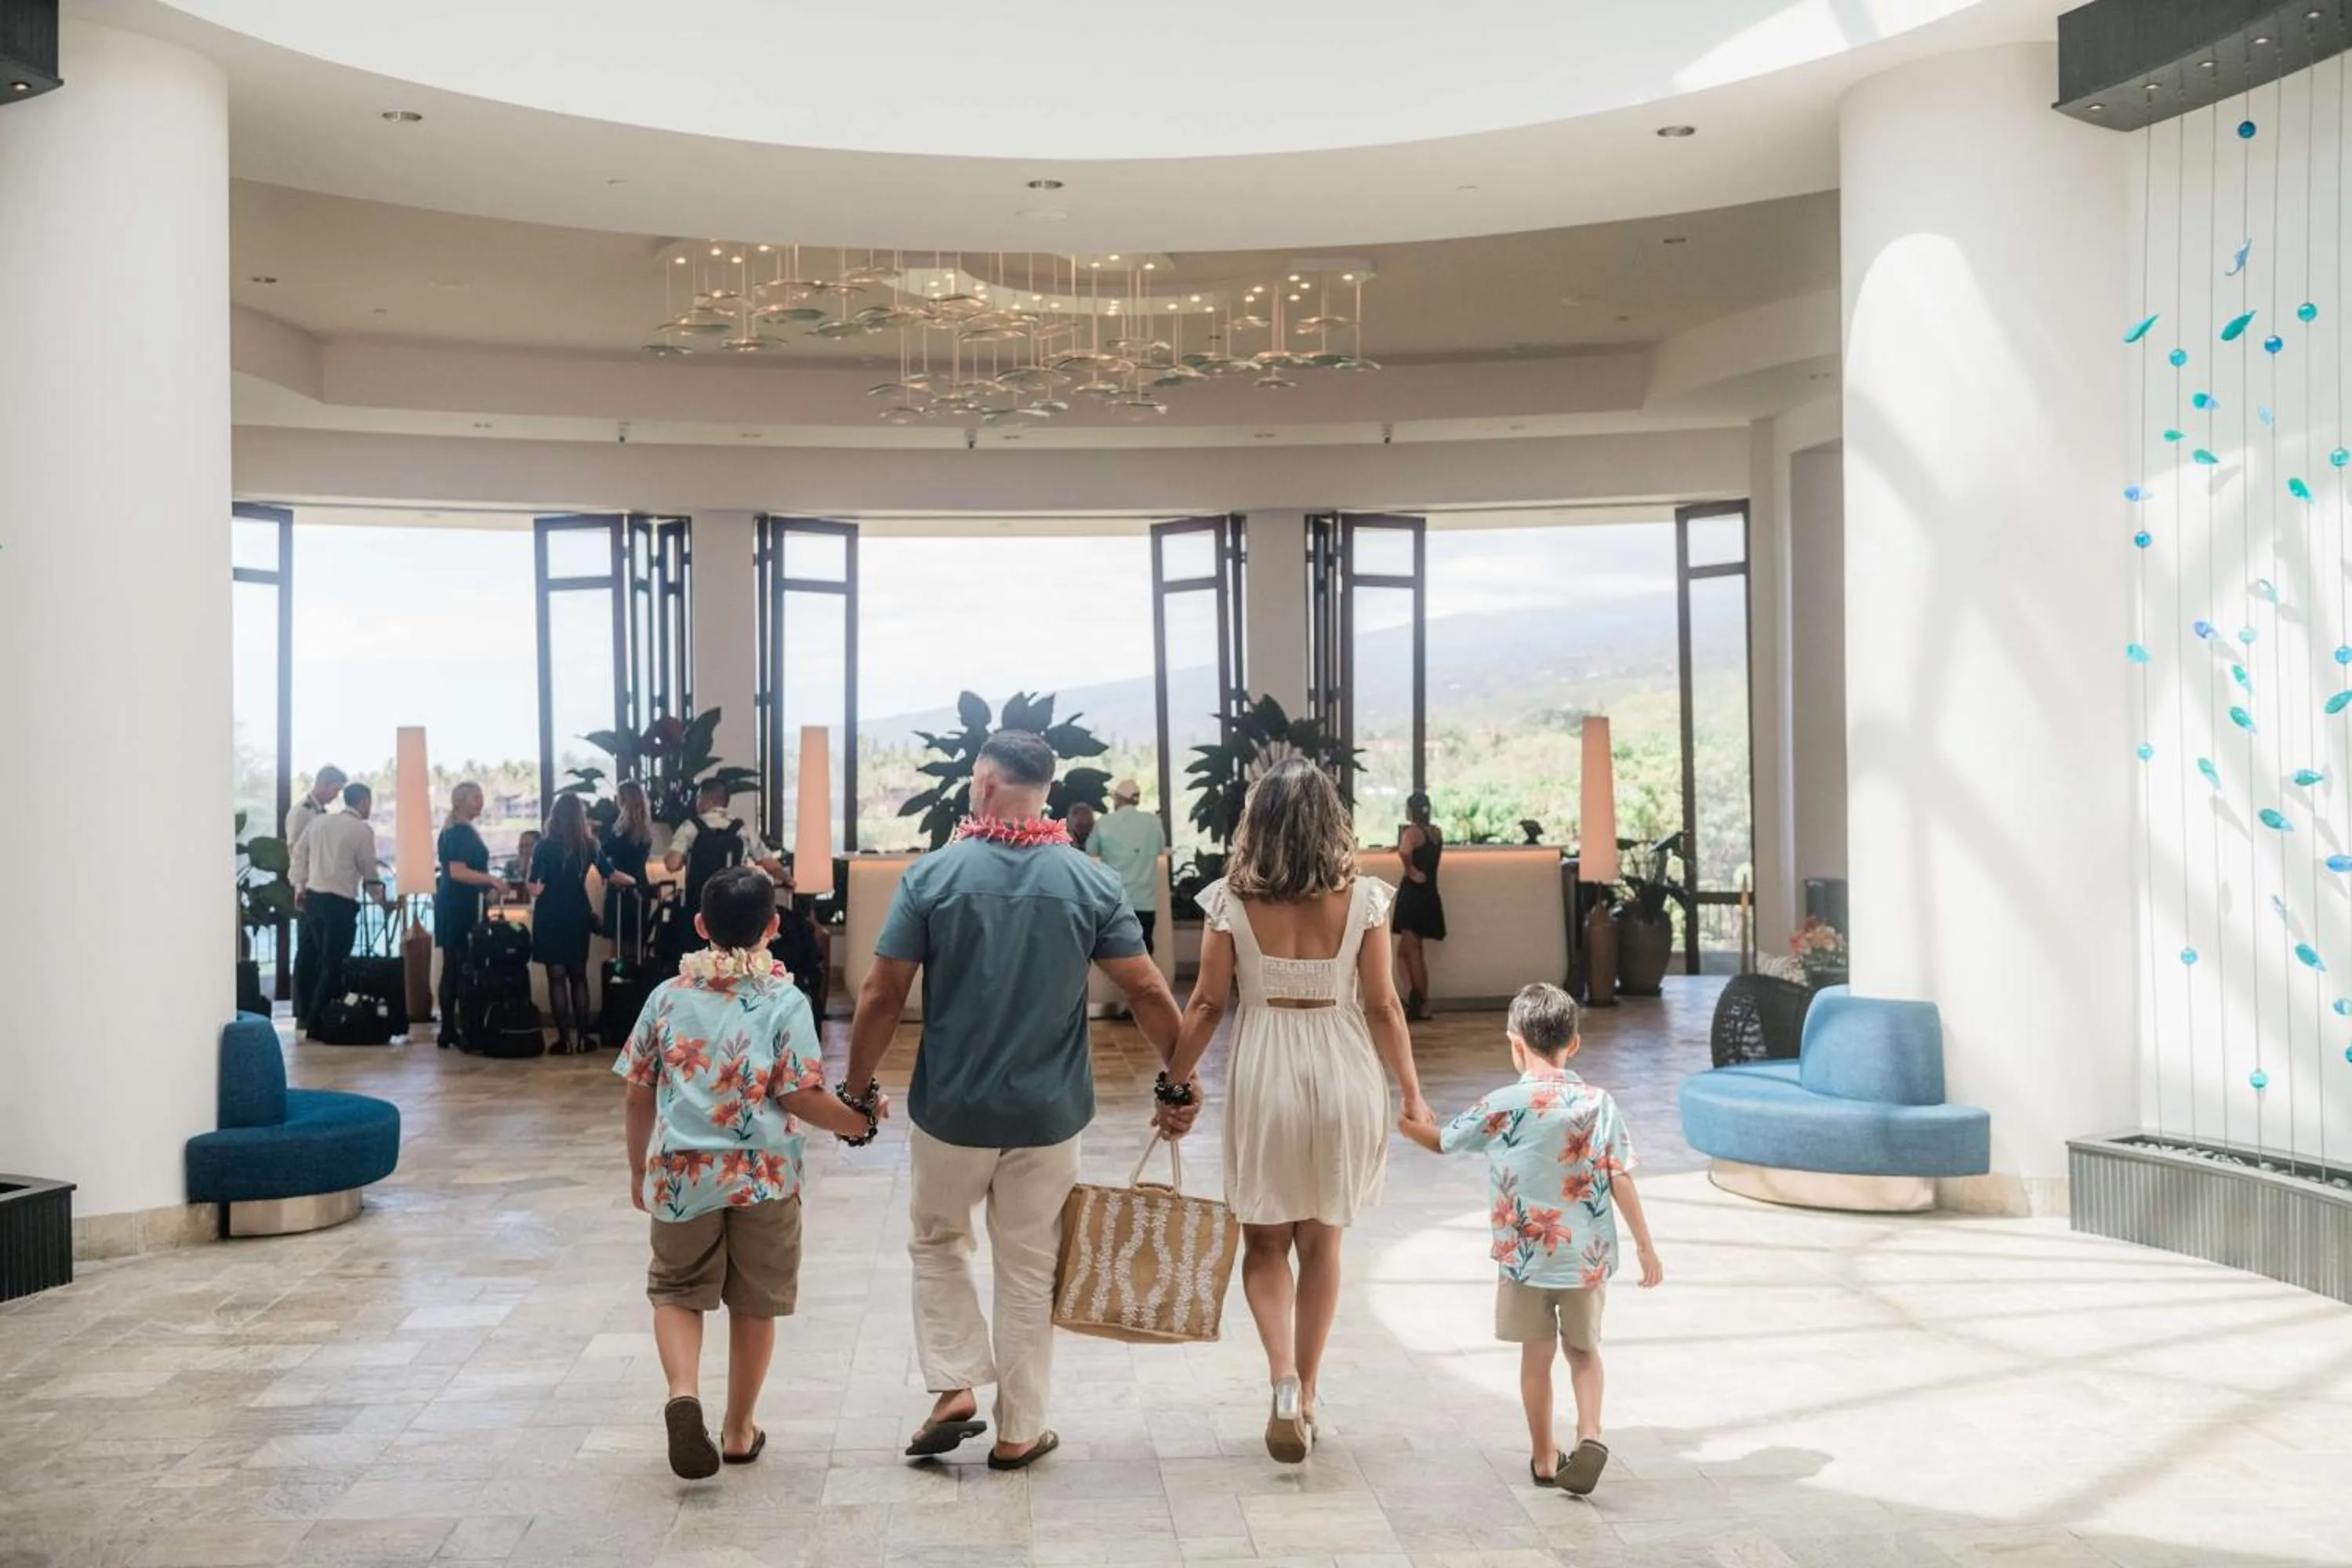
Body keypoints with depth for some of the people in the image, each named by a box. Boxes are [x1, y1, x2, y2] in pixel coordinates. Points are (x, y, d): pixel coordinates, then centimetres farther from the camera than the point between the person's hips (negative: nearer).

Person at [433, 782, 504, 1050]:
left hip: (464, 905, 9)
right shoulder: (457, 832, -14)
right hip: (456, 906, -9)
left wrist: (487, 890, 13)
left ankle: (452, 1029, 13)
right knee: (455, 968, -6)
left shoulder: (467, 831, 15)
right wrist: (492, 881, -23)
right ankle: (449, 1031, -3)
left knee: (461, 967, 10)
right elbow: (457, 872, -23)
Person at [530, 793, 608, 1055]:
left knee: (557, 978, 1)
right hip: (578, 914, 3)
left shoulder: (545, 846, -9)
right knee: (579, 977, 11)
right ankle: (582, 1037, 10)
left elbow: (534, 887, -9)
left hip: (551, 916, -3)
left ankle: (564, 1040, -1)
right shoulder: (588, 845, -1)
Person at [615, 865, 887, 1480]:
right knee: (753, 1304, 14)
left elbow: (639, 1094, 6)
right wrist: (860, 1119, 4)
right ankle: (738, 1429, 24)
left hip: (682, 1173, 1)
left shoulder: (667, 997, 1)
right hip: (763, 1175, -1)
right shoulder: (785, 1002, -8)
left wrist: (638, 1168, 19)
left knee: (677, 1291, 15)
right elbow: (799, 1097, -12)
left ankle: (683, 1395, -10)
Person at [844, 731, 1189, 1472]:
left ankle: (954, 1388, 13)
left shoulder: (931, 875, -9)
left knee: (939, 1245, 23)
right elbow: (1147, 991, -5)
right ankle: (1019, 1432, 21)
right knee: (1031, 1270, 13)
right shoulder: (1090, 882, -6)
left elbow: (882, 995, -8)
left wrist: (857, 1088, 3)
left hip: (950, 1108, -1)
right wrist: (1182, 1080, 6)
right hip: (1048, 1113, 1)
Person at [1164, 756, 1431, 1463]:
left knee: (1264, 1242, 15)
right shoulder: (1361, 899, -7)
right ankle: (1305, 1395, 23)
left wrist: (1173, 1084, 6)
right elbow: (1382, 1006, -4)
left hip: (1263, 1074, -1)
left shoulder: (1231, 900, -8)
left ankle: (1284, 1377, -6)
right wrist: (1412, 1091, 6)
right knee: (1321, 1245, 16)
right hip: (1342, 1073, 1)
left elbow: (1206, 1005, -5)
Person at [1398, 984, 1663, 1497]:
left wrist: (1399, 1121, 24)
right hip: (1586, 1256, 1)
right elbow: (1621, 1181, -6)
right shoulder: (1599, 1104, -6)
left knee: (1537, 1355, 11)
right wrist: (1645, 1246, 2)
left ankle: (1545, 1458, 20)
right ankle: (1590, 1433, -2)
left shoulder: (1500, 1107, -8)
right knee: (1584, 1348, 18)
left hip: (1523, 1256, -1)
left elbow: (1441, 1142, 6)